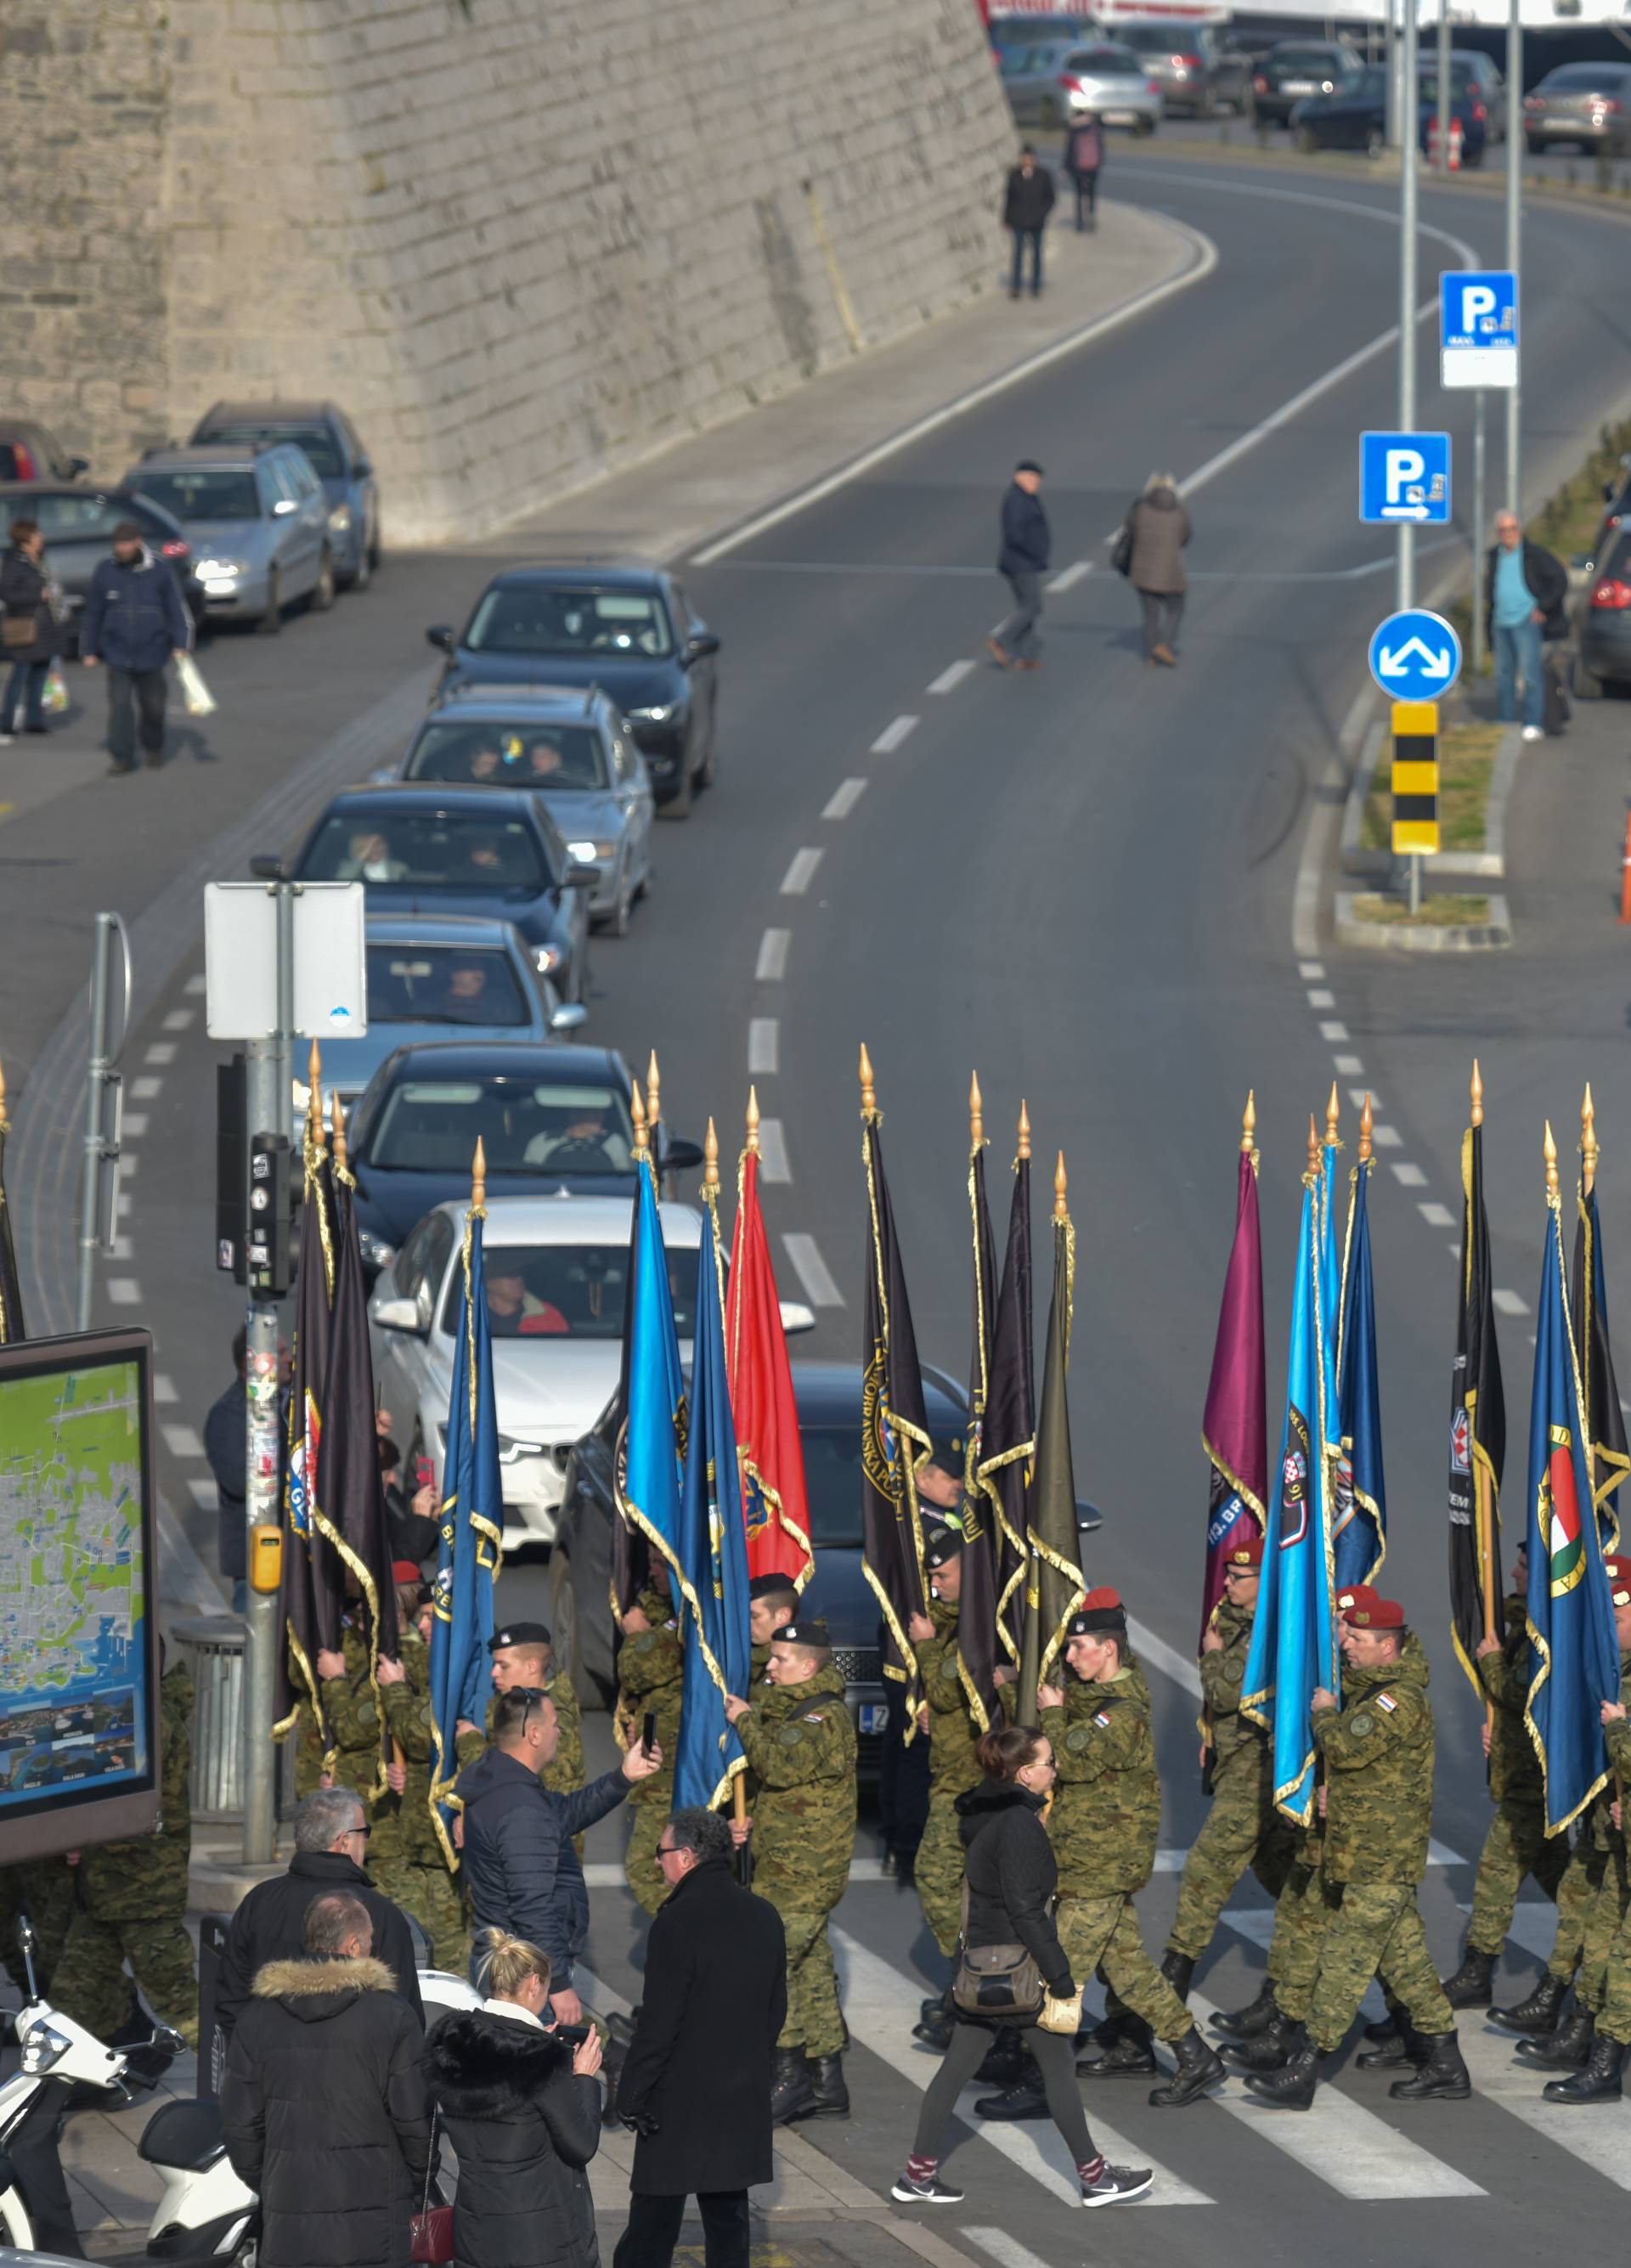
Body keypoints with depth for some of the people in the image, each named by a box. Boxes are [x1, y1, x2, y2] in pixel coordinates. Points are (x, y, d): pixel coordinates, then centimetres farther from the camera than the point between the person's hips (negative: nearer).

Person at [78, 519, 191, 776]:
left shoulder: (160, 571, -4)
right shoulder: (106, 572, 0)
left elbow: (176, 610, -1)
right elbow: (92, 615, 8)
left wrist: (180, 645, -10)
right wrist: (89, 651, 8)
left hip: (151, 655, 0)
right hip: (117, 656, 0)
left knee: (153, 706, 11)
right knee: (119, 704, -10)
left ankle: (153, 749, 33)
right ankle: (122, 757, -5)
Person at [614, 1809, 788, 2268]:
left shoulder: (678, 1923, -18)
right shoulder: (764, 1917, 5)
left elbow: (658, 2023, -17)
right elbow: (776, 2010, 13)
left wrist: (630, 2095, -10)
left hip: (681, 2100, -7)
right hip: (745, 2100, 7)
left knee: (653, 2220, -2)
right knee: (728, 2217, 12)